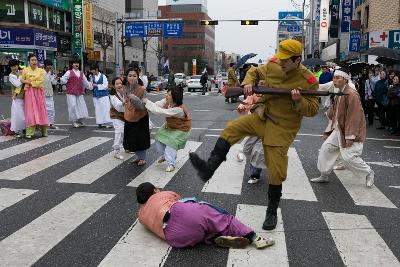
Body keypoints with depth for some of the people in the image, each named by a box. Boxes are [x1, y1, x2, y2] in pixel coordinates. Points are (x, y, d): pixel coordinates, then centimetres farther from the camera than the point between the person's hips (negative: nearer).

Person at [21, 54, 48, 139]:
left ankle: (44, 131, 7)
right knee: (30, 112, -4)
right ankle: (29, 132, -3)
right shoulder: (25, 70, 3)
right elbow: (21, 82, 4)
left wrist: (28, 82, -10)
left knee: (41, 111, 2)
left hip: (39, 93, 1)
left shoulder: (41, 71, 4)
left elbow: (40, 82, -8)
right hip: (29, 93, -1)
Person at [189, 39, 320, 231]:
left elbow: (312, 110, -11)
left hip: (282, 128, -4)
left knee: (276, 172, -2)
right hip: (262, 116, 5)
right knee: (232, 128, -16)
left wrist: (298, 101, -30)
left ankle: (272, 212, 17)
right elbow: (254, 72, 15)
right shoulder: (272, 66, -3)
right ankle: (208, 168, -19)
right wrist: (248, 83, -6)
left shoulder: (308, 81, -14)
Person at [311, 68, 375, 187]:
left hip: (350, 131, -9)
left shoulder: (351, 94, -21)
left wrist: (349, 136, -24)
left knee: (348, 157, -9)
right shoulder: (340, 93, 7)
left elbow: (353, 116, -23)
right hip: (338, 129, 9)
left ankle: (369, 173, 16)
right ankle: (324, 175, 20)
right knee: (326, 148, 7)